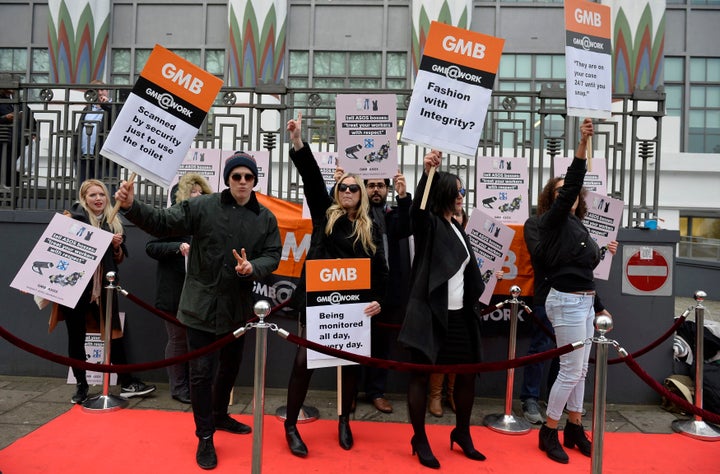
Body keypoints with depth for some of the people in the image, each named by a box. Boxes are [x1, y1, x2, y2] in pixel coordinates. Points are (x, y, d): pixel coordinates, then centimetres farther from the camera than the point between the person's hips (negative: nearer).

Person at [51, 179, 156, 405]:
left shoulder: (114, 224, 10)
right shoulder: (73, 218, -2)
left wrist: (117, 246, -4)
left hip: (103, 289, 3)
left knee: (114, 334, 3)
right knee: (76, 336, 7)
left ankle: (126, 383, 11)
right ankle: (80, 384, 22)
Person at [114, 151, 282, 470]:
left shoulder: (265, 218, 1)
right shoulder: (202, 207, -9)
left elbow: (273, 255, -1)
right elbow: (162, 223, -12)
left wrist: (253, 267, -21)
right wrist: (131, 206, -29)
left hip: (238, 307, 4)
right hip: (202, 305, -4)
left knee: (230, 367, 22)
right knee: (202, 371, 1)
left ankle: (220, 415, 46)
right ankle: (205, 437, 19)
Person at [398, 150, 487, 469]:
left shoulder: (457, 228, 16)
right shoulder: (428, 223, -6)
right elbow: (417, 209, -30)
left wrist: (475, 302, 15)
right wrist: (427, 173, -42)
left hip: (459, 315, 7)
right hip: (430, 313, -7)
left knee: (467, 374, 11)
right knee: (421, 374, 2)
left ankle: (462, 434, 30)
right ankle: (420, 440, 16)